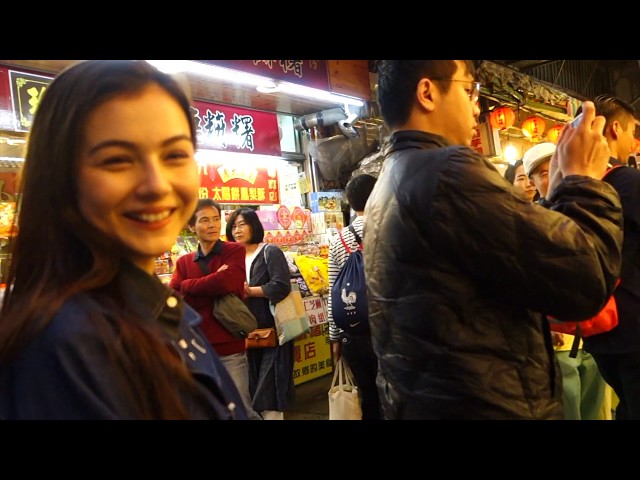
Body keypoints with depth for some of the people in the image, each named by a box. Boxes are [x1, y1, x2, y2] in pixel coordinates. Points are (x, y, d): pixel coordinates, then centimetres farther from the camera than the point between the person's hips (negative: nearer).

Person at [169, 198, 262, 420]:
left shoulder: (234, 251, 1)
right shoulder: (183, 262, 9)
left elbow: (227, 281, -19)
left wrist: (187, 286, -5)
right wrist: (214, 285, -14)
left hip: (229, 348, -3)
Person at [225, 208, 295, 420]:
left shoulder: (270, 252, -5)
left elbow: (281, 286, -17)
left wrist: (248, 291, -12)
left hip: (272, 330, -6)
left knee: (270, 390, -3)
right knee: (255, 389, 11)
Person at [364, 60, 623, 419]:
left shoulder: (387, 187, 10)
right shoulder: (447, 171, -20)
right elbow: (583, 280, -20)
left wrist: (560, 189, 13)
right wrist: (584, 181, -5)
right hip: (489, 404, -9)